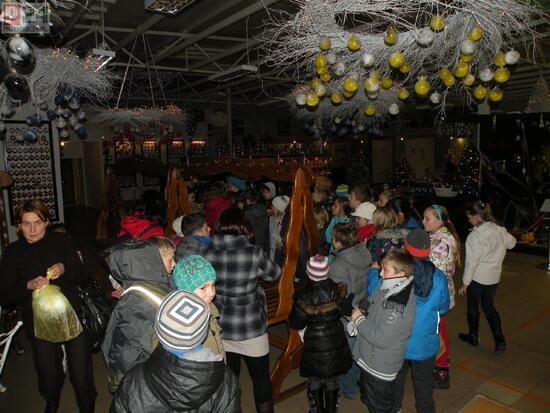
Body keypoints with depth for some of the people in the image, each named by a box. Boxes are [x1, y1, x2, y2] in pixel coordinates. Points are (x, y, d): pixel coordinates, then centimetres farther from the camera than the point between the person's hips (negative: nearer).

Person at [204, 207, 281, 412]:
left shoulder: (208, 254, -9)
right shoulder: (254, 252, -16)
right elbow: (275, 273, 2)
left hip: (221, 326, 3)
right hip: (250, 326, -3)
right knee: (261, 377, 15)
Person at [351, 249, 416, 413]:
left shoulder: (400, 305, -32)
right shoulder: (387, 287, -6)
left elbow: (382, 339, -30)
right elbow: (370, 303, 15)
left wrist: (359, 320, -19)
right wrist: (359, 314, 0)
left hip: (381, 368, -8)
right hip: (368, 359, 8)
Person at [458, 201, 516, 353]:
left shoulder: (474, 235, -22)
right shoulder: (499, 230, -4)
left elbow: (471, 261, -19)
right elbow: (511, 243, 16)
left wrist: (465, 283, -11)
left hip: (477, 277, -6)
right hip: (494, 277, 6)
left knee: (473, 307, 14)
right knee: (489, 306, 19)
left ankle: (473, 337, 30)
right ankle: (499, 340, 12)